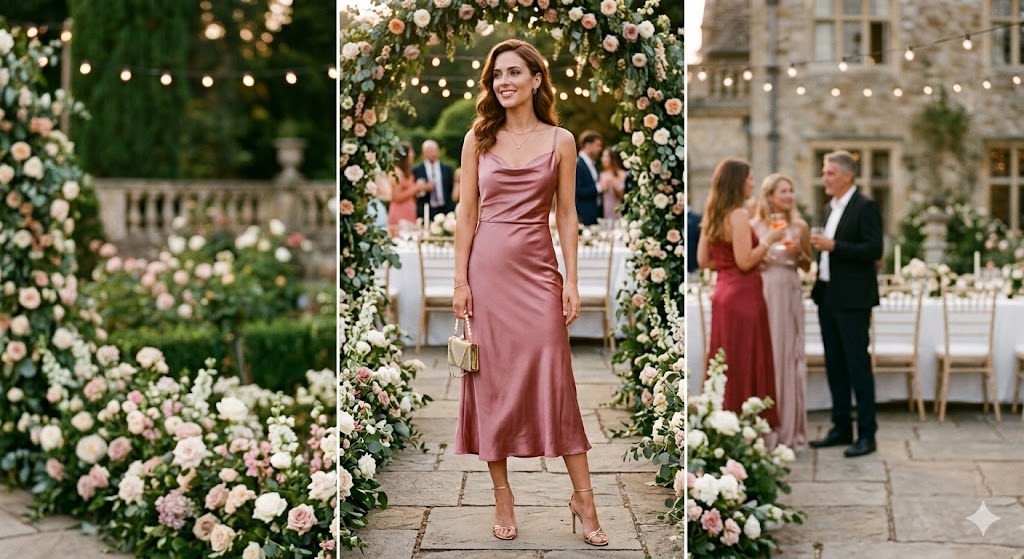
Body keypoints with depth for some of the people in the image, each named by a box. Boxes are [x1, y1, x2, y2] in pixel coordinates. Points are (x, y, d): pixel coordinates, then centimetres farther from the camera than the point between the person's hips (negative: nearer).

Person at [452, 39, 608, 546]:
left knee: (555, 380, -4)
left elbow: (566, 214, 4)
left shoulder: (560, 141, 4)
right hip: (488, 267, 1)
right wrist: (460, 280, -2)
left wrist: (572, 281, -2)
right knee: (492, 381, 3)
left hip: (538, 270, -1)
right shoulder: (479, 139, 5)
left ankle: (583, 498, 4)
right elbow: (467, 212, 4)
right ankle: (502, 497, 13)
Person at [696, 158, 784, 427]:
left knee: (725, 363, 12)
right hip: (743, 295, -9)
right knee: (745, 365, -4)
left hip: (723, 292, 9)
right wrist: (769, 240, -8)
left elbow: (704, 260, 13)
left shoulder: (712, 215, 11)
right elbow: (744, 262, -18)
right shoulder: (739, 215, -14)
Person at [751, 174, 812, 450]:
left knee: (789, 355, 3)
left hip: (790, 296, 1)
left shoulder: (799, 227, 7)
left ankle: (789, 427, 11)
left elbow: (807, 266, 12)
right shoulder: (755, 226, 3)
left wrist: (798, 253, -8)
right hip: (762, 294, -1)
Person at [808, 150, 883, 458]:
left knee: (858, 366, -5)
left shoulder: (865, 207, -10)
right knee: (835, 366, 11)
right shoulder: (831, 207, 16)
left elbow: (874, 249, -18)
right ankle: (841, 428, 19)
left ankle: (867, 435, -1)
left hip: (852, 299, -8)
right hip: (828, 296, 8)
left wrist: (832, 245, -23)